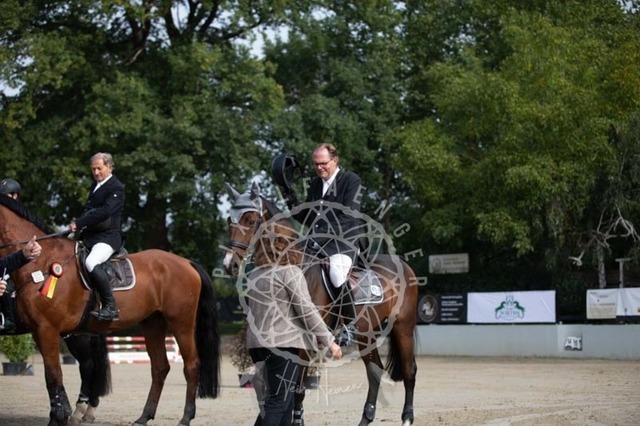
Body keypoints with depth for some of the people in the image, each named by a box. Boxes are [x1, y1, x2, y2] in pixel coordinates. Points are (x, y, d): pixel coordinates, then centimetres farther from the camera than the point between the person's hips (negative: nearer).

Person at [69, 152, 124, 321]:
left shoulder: (116, 188, -10)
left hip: (108, 236, -10)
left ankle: (110, 307, -30)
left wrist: (79, 223, -25)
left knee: (91, 262, -34)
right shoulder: (96, 185, 19)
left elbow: (104, 211, -22)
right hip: (90, 235, 10)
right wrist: (77, 223, -2)